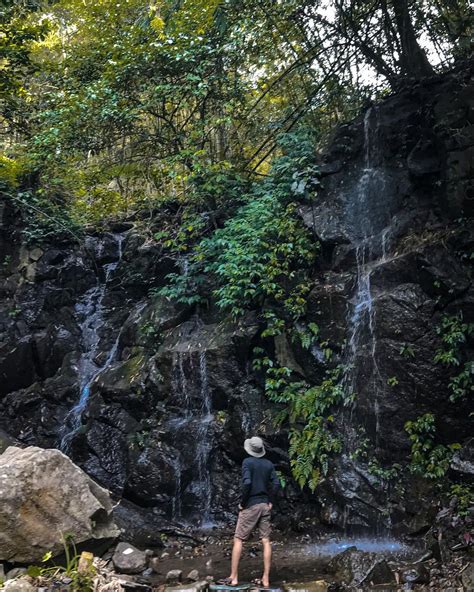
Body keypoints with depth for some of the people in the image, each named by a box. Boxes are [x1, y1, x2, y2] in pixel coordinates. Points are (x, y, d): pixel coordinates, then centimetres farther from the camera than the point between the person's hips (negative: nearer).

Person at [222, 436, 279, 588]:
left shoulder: (247, 462, -8)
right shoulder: (269, 464, 7)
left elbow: (247, 482, -20)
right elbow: (276, 483, 1)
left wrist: (242, 502, -11)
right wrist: (271, 501, 6)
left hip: (251, 505, -5)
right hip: (265, 505, 5)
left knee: (238, 539, 4)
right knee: (266, 541, 4)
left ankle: (233, 577, 4)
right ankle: (266, 579, 5)